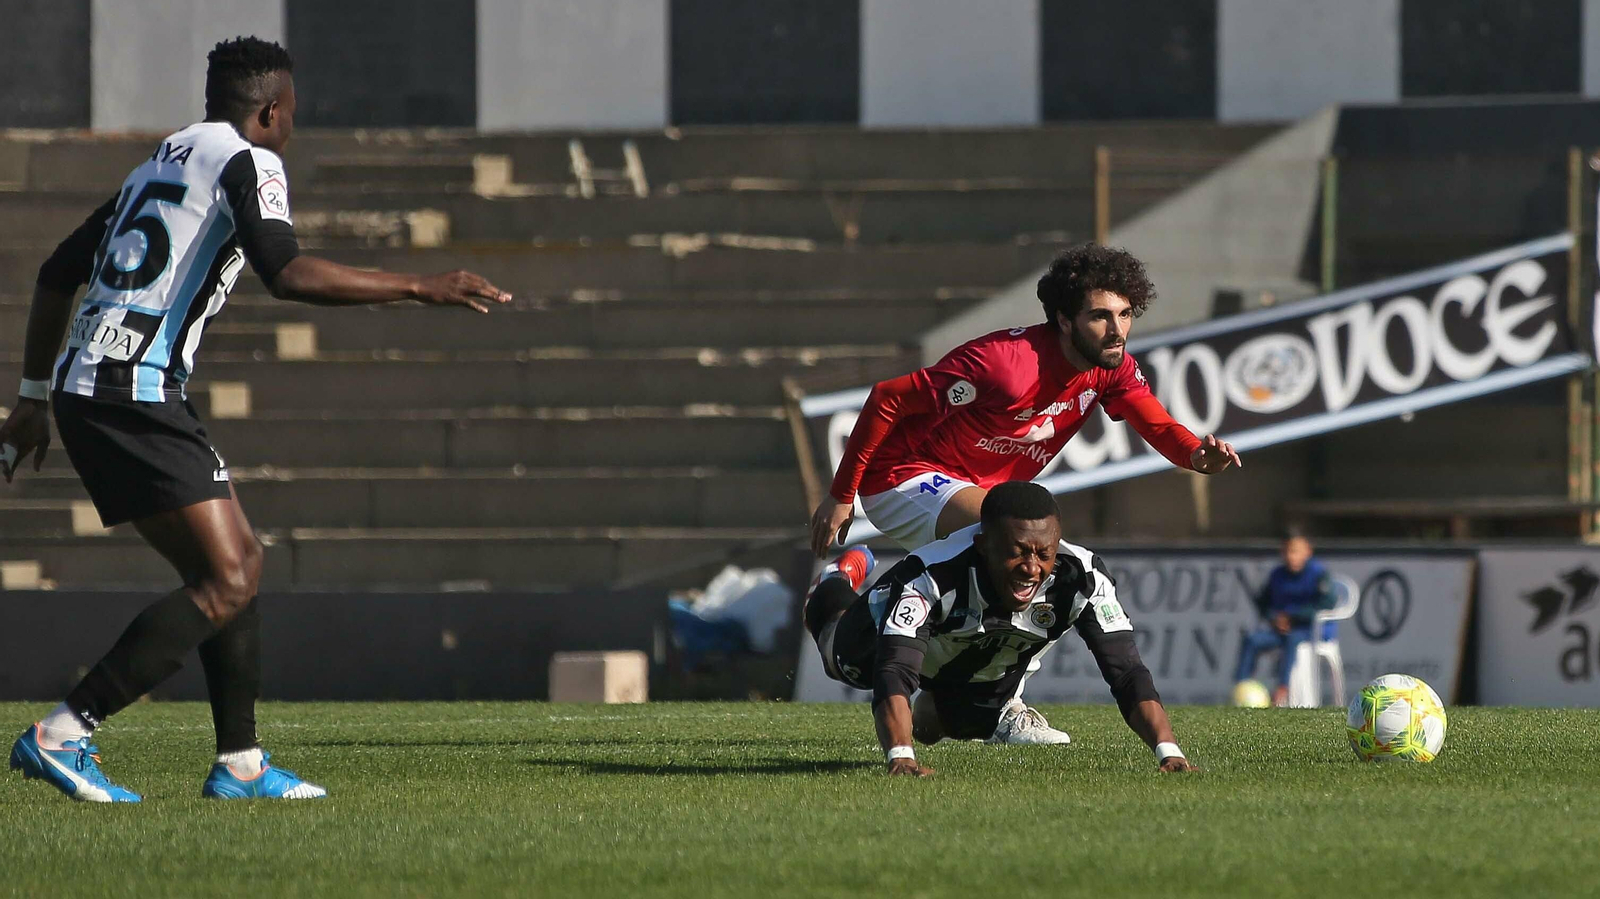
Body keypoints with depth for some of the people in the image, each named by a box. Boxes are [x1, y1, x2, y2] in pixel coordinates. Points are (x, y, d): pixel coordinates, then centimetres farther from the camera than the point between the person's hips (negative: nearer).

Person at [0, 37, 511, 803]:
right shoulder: (249, 163, -3)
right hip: (137, 394, -10)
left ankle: (240, 765, 16)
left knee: (237, 563, 15)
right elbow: (288, 274, -21)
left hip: (85, 389, 10)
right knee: (227, 581, -11)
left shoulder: (159, 164, 24)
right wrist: (420, 290, -18)